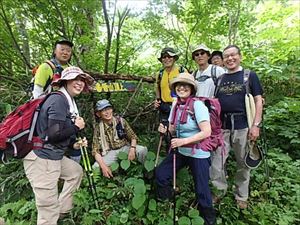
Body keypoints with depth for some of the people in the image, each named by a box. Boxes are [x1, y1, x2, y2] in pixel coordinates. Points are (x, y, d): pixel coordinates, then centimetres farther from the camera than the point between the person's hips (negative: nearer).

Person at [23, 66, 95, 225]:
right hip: (41, 157, -10)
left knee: (76, 171, 25)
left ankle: (62, 212, 34)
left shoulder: (68, 101, 12)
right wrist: (77, 127, -11)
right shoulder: (58, 99, -18)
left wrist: (73, 144, 5)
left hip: (54, 156, 10)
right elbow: (54, 134, -25)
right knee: (49, 207, -1)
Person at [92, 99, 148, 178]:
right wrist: (103, 166, -24)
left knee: (143, 150, -27)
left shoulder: (121, 121, -6)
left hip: (125, 148, 0)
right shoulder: (98, 128, -8)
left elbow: (133, 137, -1)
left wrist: (132, 149, -22)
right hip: (110, 153, 0)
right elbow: (96, 150, -9)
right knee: (95, 167, -24)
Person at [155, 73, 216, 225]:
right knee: (160, 174, 5)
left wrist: (184, 141, -30)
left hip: (198, 154, -6)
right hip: (180, 151, 7)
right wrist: (165, 130, -10)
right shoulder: (175, 105, 2)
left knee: (201, 189, 6)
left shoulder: (197, 105, -20)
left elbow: (207, 132, -26)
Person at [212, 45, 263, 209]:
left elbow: (258, 100, -1)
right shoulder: (220, 79, 13)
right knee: (215, 163, 4)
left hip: (242, 127, -2)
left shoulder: (250, 76, 4)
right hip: (222, 127, 3)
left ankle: (241, 197, 29)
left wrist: (256, 125, -11)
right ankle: (221, 191, 27)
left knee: (243, 164, 9)